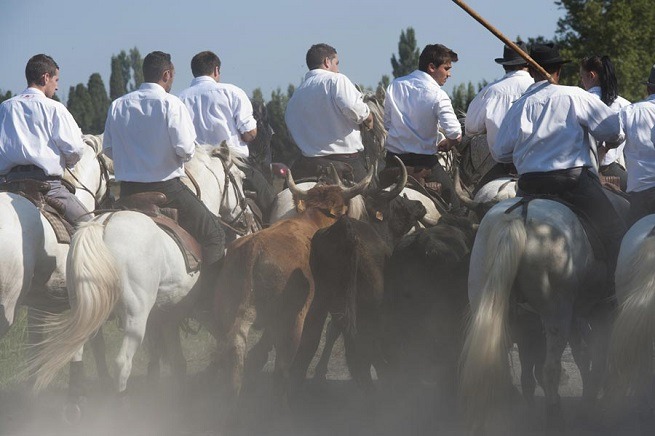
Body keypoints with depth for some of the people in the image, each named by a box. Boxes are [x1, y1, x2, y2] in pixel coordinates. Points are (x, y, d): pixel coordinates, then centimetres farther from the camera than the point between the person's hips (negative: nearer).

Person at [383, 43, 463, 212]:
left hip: (393, 156, 6)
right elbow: (455, 135, -18)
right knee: (449, 198, 1)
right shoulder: (437, 95, -14)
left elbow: (387, 123, 9)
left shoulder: (394, 86, 2)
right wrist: (444, 145, 3)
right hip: (424, 159, -6)